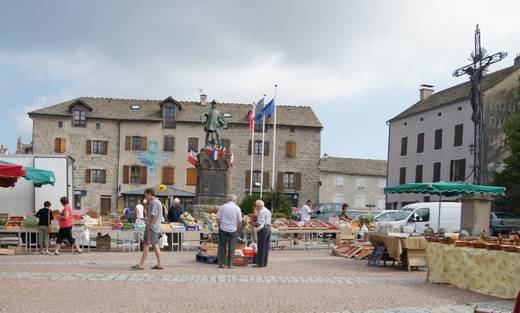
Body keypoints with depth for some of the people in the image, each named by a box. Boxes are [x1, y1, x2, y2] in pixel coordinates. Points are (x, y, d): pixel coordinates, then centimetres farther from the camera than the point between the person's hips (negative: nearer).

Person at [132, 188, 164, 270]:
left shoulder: (154, 202, -14)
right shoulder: (157, 202, 18)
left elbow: (154, 216, -21)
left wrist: (149, 226, -19)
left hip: (152, 227, -10)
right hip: (156, 228, 10)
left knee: (146, 245, -7)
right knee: (155, 245, 11)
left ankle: (141, 264, -6)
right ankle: (159, 264, 11)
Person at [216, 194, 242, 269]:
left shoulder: (222, 207, -1)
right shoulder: (237, 208, -2)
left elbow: (218, 218, 0)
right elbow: (240, 221, -2)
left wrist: (219, 226, 11)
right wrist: (238, 229, 11)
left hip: (223, 229, 1)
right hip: (233, 230, -1)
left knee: (222, 247, 8)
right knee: (231, 248, 6)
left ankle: (221, 263, 8)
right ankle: (230, 264, 6)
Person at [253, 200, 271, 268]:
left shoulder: (261, 211, -12)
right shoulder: (268, 211, 18)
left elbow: (259, 223, -18)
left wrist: (253, 224, -2)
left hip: (263, 229, -9)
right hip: (268, 228, 10)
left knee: (261, 247, -6)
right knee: (266, 246, 10)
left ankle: (260, 263, -4)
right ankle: (265, 262, 13)